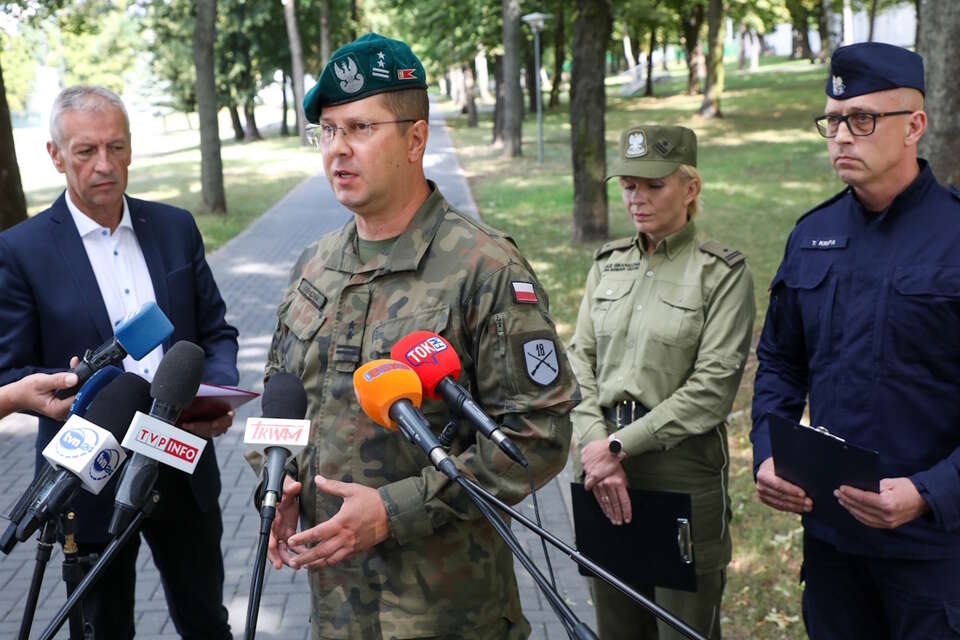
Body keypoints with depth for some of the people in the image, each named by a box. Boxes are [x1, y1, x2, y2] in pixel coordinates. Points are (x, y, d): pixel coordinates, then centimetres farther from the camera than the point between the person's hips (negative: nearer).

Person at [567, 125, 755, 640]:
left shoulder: (722, 271, -6)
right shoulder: (608, 263, 10)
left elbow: (712, 388, -13)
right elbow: (580, 359, 4)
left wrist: (619, 445, -15)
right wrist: (595, 447, -10)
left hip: (683, 466, -4)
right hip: (603, 463, 5)